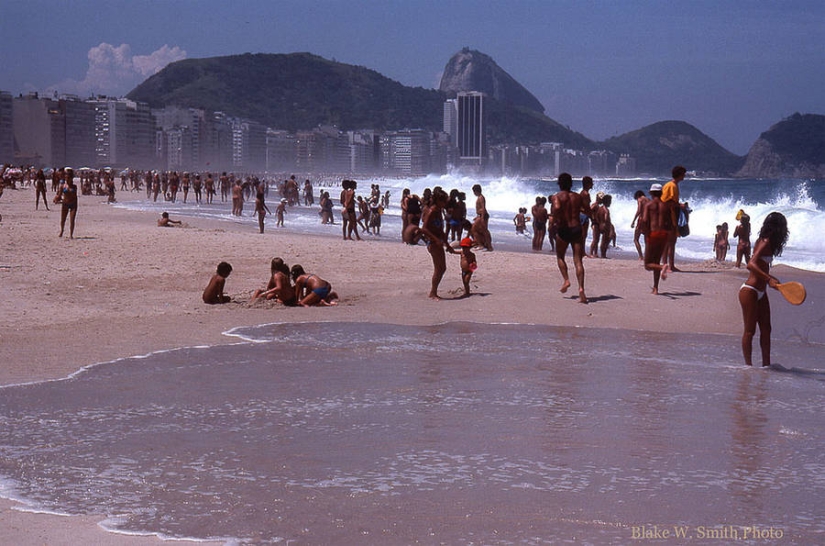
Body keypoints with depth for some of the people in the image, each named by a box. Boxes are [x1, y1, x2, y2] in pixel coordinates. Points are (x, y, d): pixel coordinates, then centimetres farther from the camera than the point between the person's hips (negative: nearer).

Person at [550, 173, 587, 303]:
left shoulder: (556, 197, -2)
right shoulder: (578, 197, 9)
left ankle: (566, 280, 5)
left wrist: (555, 220, -8)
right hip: (577, 229, 2)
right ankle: (581, 288, -16)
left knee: (560, 257, 22)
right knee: (578, 261, -2)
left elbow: (557, 207, -24)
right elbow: (587, 211, 12)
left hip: (563, 229, -2)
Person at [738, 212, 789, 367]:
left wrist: (771, 279, 33)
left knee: (766, 329, 11)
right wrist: (769, 279, -41)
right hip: (749, 292, -9)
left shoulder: (765, 242, 9)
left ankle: (766, 364, 16)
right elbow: (751, 264, -31)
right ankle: (748, 365, 3)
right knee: (750, 330, -2)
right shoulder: (766, 242, -17)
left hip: (760, 293, 10)